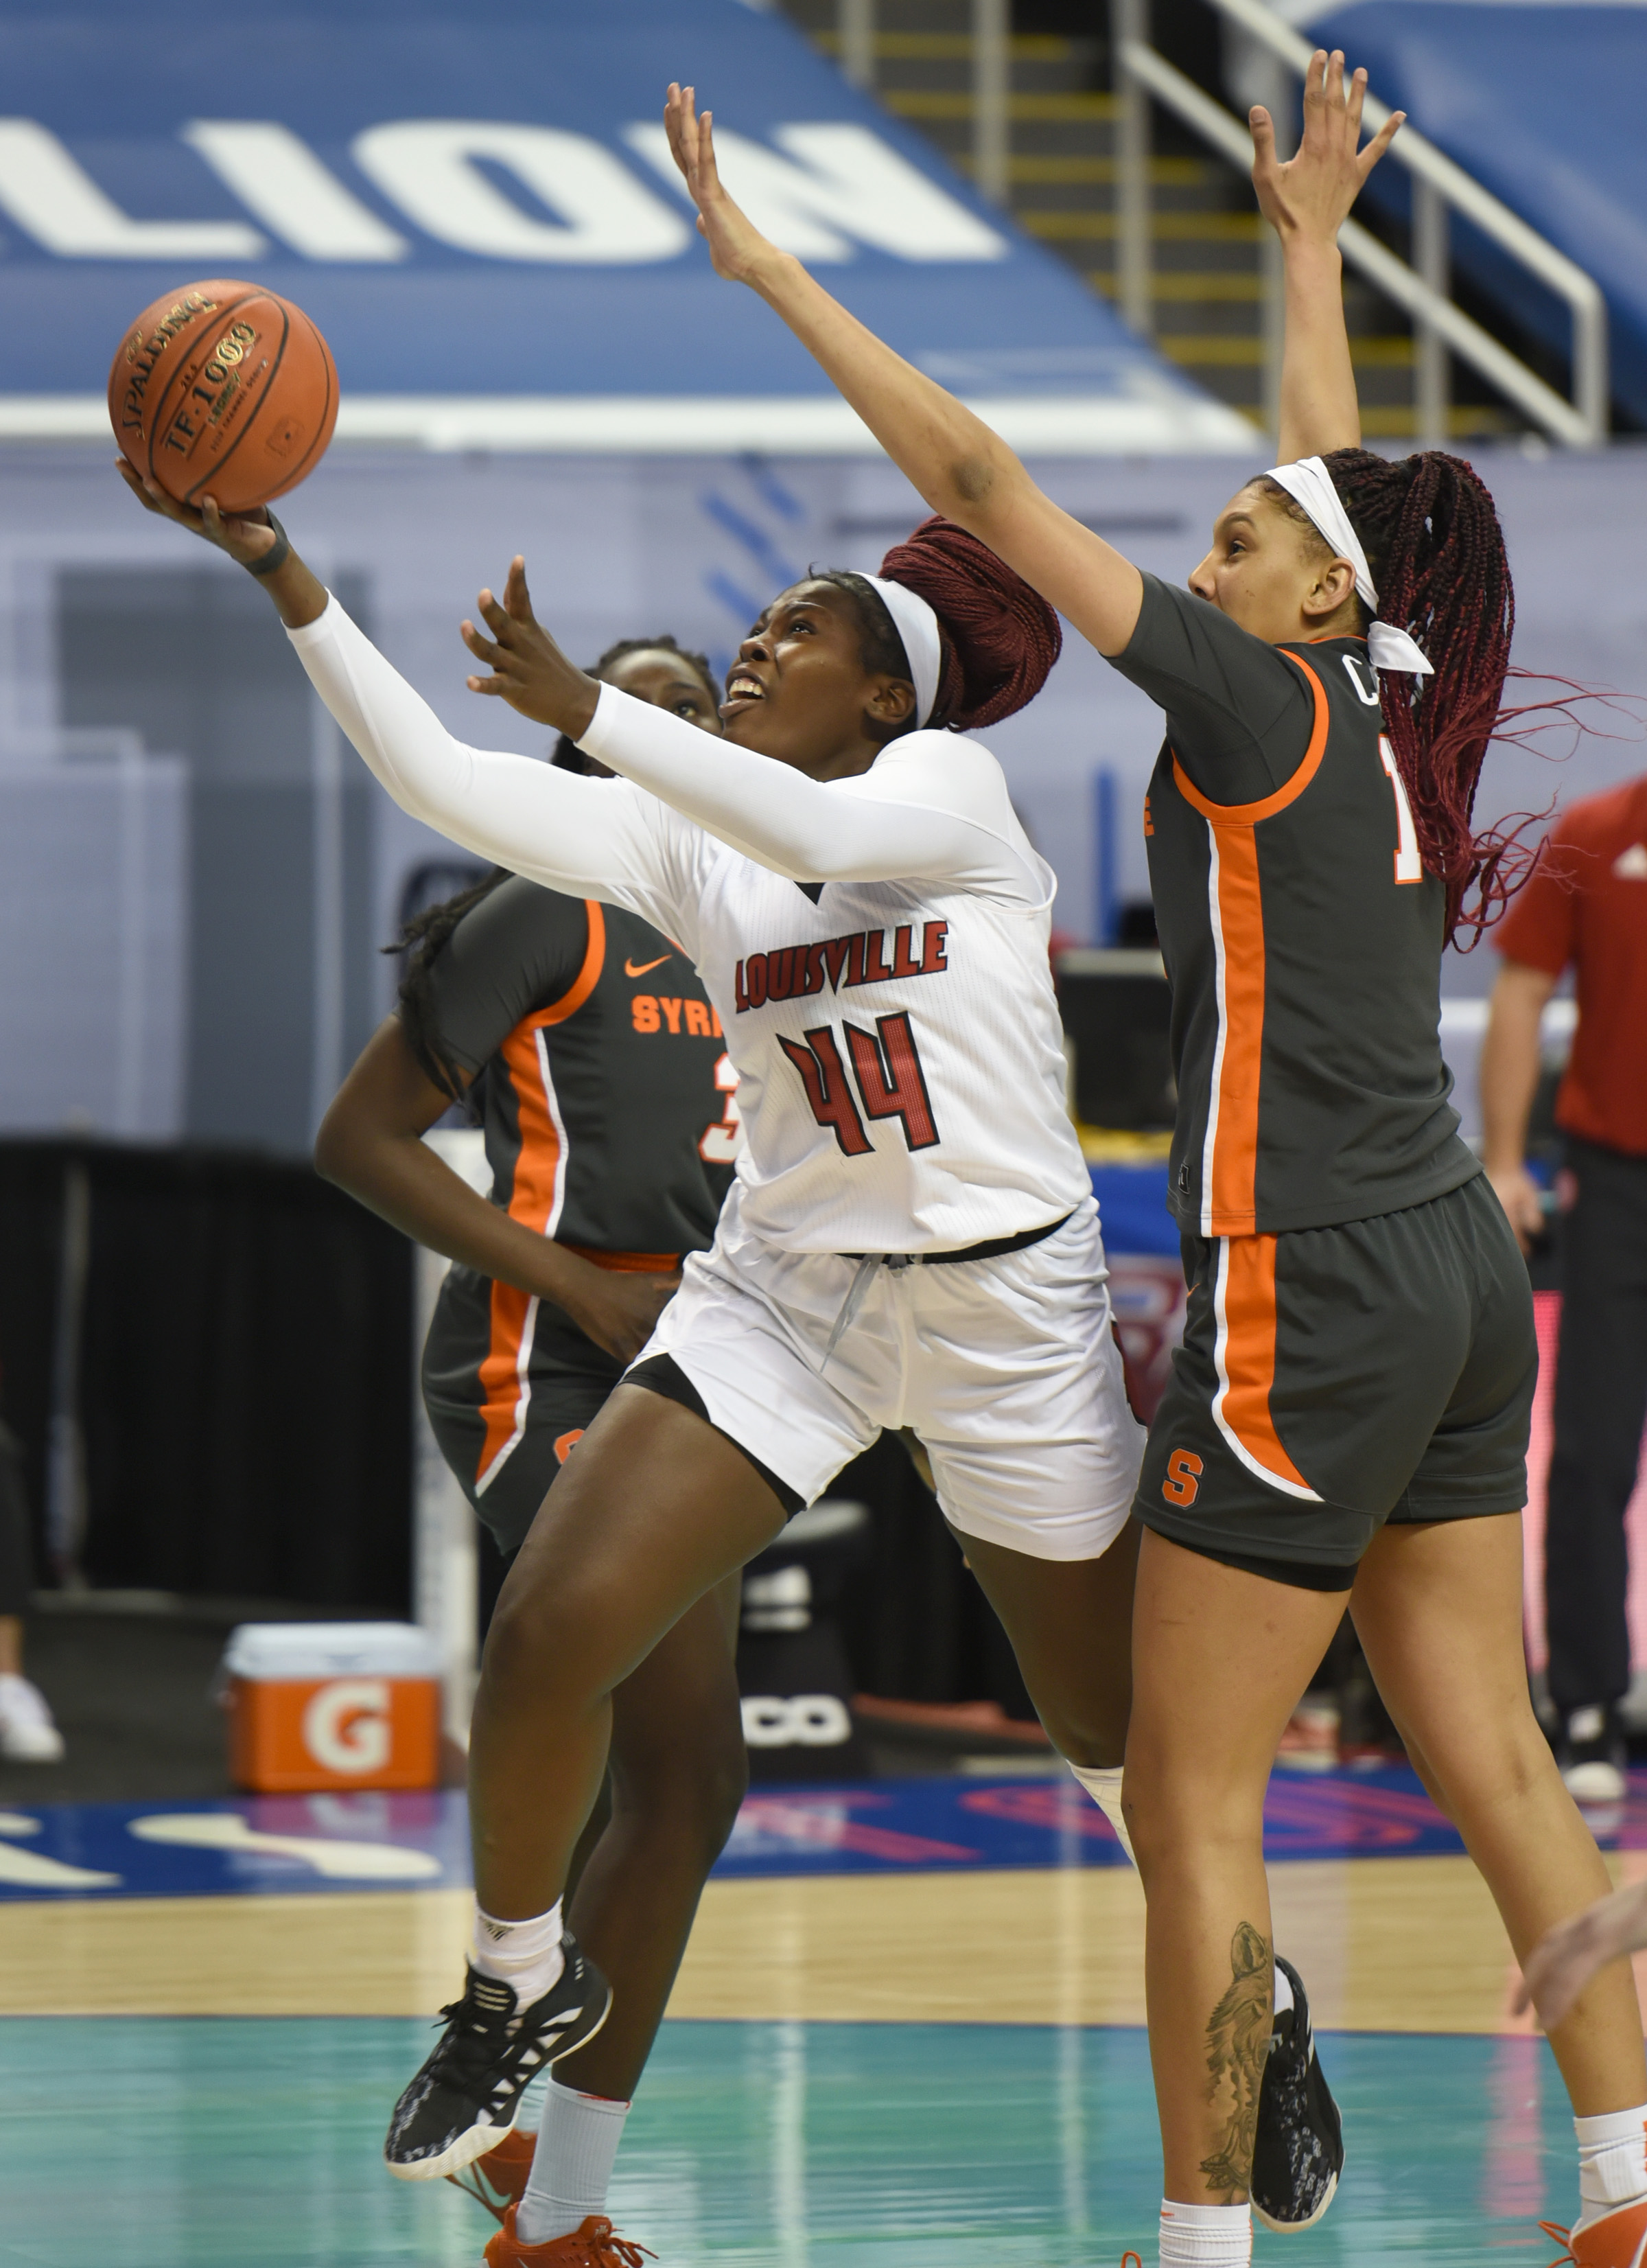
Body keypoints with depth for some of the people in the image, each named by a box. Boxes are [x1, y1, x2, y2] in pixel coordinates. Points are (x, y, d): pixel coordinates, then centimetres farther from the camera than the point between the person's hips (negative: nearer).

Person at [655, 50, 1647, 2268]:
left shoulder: (1263, 710, -10)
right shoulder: (1389, 721, 9)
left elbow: (983, 483, -12)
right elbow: (1337, 486, 29)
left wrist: (768, 267, -9)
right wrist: (1311, 243, 39)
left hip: (1312, 1295, -8)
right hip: (1455, 1276, 8)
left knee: (1190, 1796, -1)